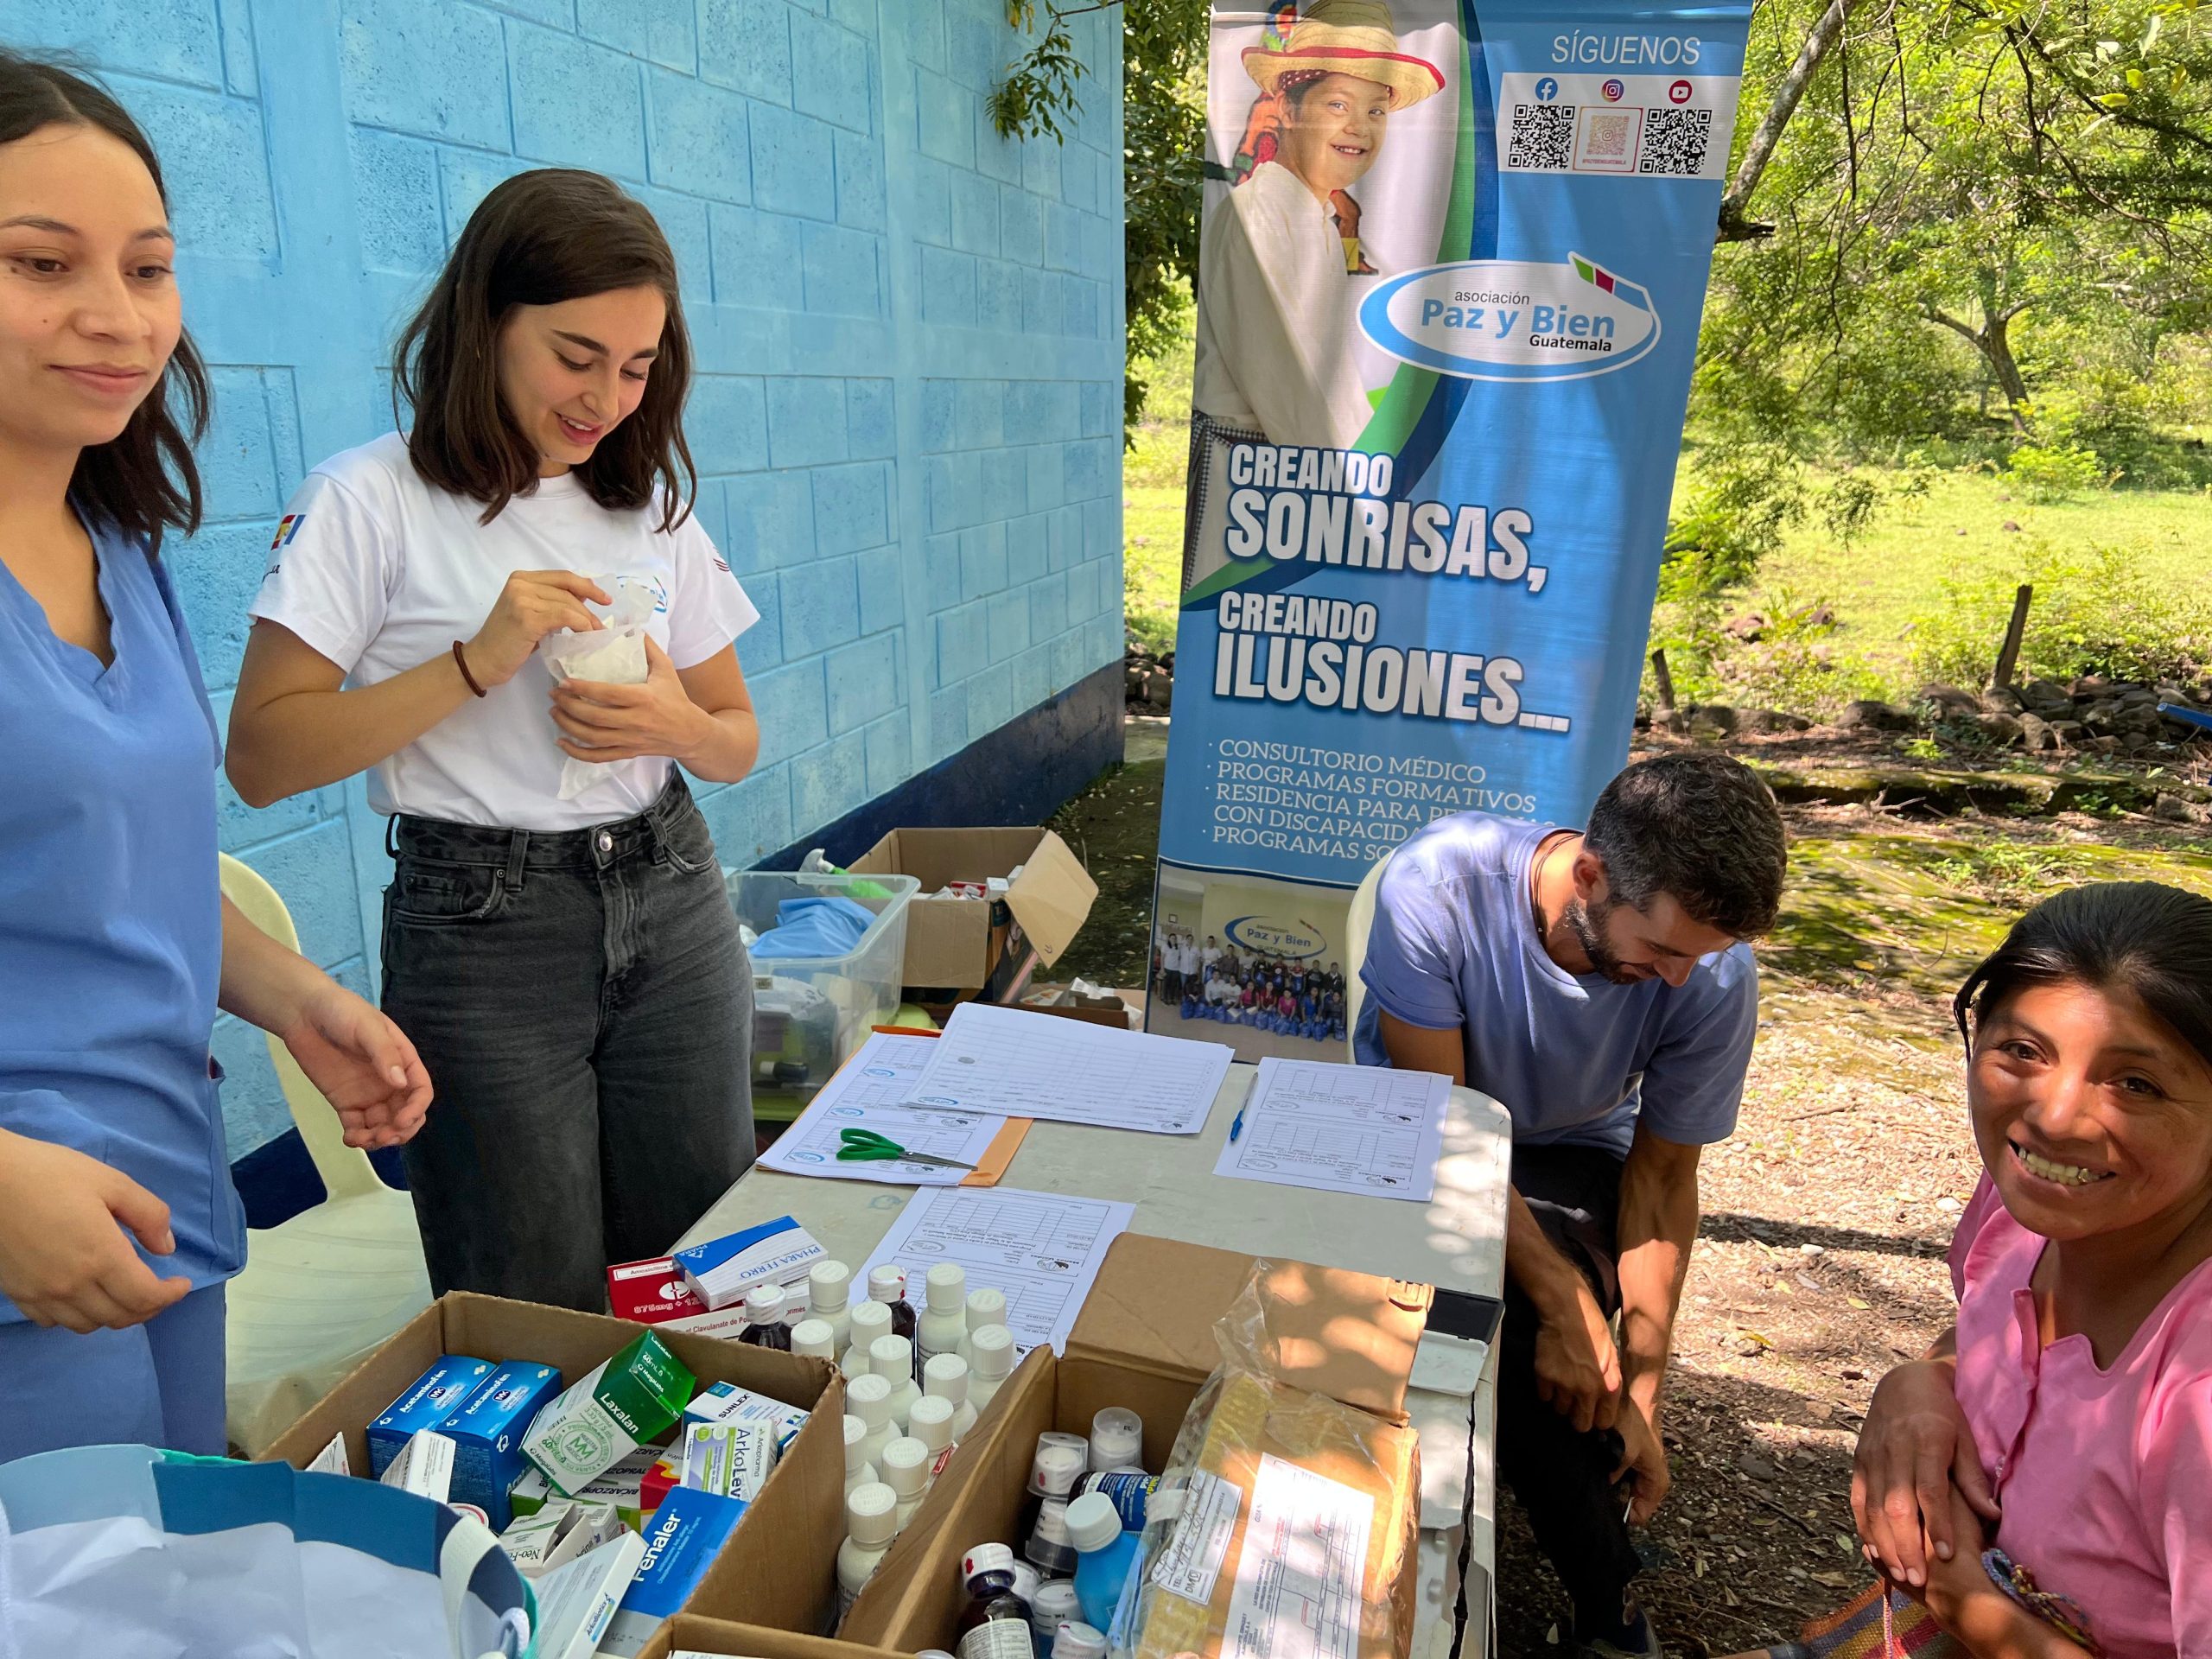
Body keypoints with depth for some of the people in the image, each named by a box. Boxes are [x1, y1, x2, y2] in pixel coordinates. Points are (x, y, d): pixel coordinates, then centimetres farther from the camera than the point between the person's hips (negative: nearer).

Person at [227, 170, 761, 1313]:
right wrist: (478, 660, -20)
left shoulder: (651, 504, 9)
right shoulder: (371, 500, -6)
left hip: (672, 908, 5)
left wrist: (676, 724, -10)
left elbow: (738, 744, 13)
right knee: (538, 1322, 5)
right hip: (481, 931, -4)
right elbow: (261, 759, -11)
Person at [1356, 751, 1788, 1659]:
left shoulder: (1713, 972, -22)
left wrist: (1640, 1388, -12)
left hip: (1569, 1155, 1)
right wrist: (1567, 1302, -31)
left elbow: (1661, 1175, -9)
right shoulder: (1438, 883, -31)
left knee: (1531, 1346, -29)